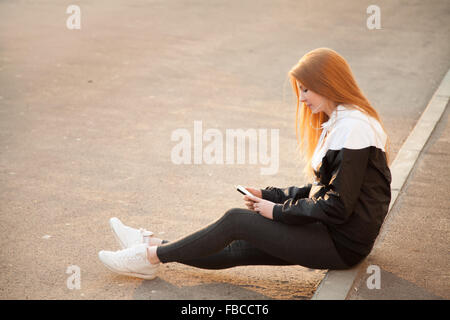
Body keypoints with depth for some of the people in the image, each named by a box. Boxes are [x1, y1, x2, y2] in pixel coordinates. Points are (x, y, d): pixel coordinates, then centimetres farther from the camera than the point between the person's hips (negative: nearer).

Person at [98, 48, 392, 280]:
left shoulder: (353, 128, -19)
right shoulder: (339, 123, 14)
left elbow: (337, 208, -22)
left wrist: (278, 210, -12)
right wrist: (269, 195, 9)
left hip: (343, 244, -8)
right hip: (333, 234, 8)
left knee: (236, 220, -10)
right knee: (235, 249, 5)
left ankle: (154, 256, 0)